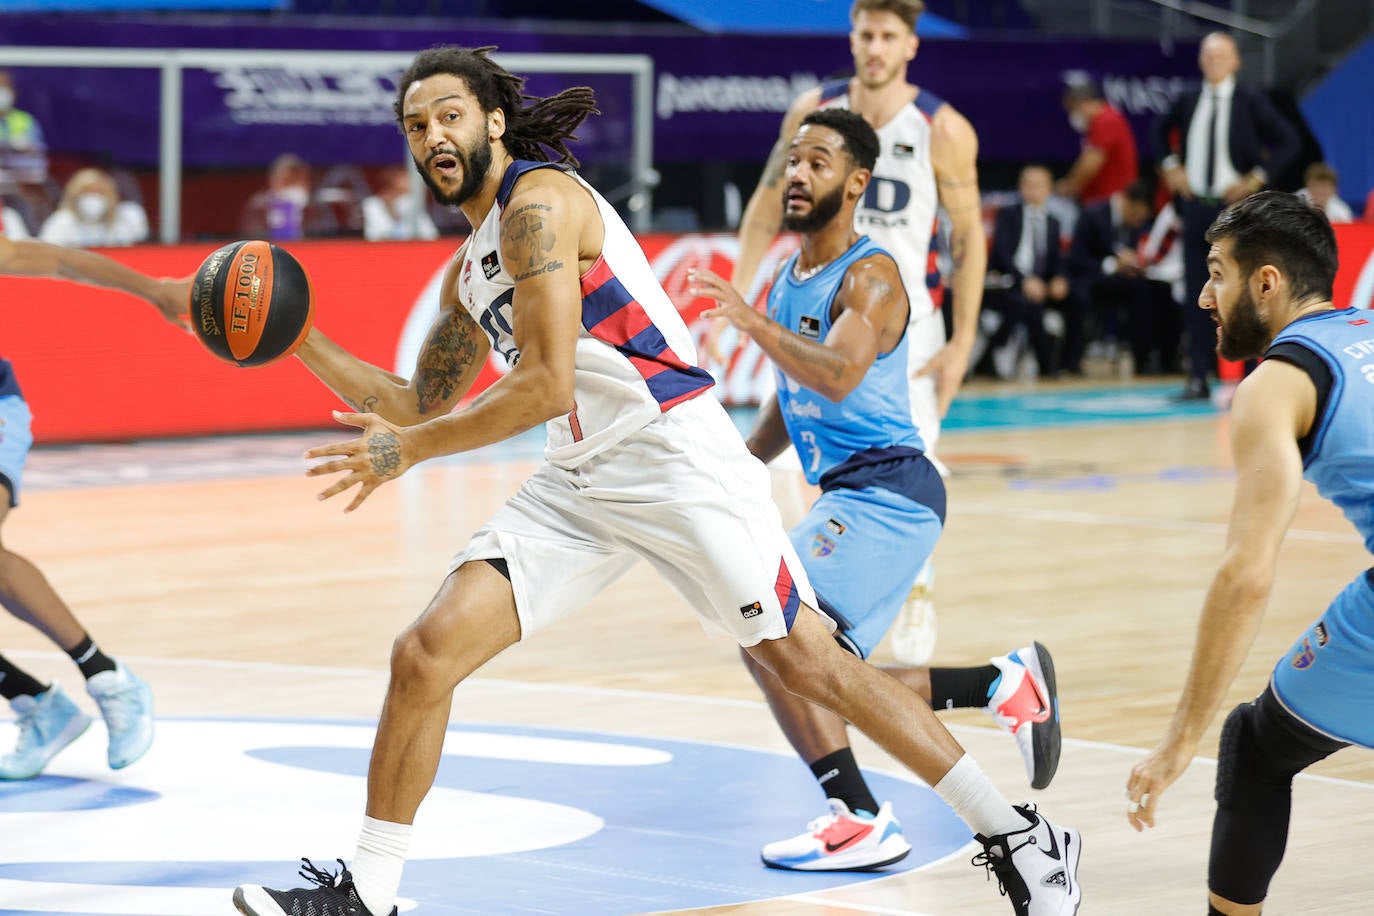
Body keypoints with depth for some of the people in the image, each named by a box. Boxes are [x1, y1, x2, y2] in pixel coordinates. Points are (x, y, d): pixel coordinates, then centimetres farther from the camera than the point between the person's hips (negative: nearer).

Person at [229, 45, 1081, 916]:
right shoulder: (467, 271, 17)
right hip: (579, 484, 8)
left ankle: (1021, 840, 4)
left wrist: (410, 449, -13)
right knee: (425, 655, -3)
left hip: (677, 460, -8)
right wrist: (303, 342, 15)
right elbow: (421, 405, 24)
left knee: (809, 661, -6)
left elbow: (546, 385, -19)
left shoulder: (538, 202, -12)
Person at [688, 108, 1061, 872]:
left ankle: (863, 822, -20)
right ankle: (1007, 682, 22)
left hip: (888, 490, -10)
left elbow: (839, 376, -32)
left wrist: (756, 324, -44)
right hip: (845, 493, 10)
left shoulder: (871, 277, -12)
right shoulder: (788, 280, 15)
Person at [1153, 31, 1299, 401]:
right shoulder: (1188, 101, 7)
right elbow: (1162, 129, 26)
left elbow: (1288, 141, -7)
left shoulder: (1251, 102, -7)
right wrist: (1171, 165, 12)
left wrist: (1256, 179, -11)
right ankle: (1198, 378, 9)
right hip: (1196, 205, 4)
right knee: (1197, 294, 4)